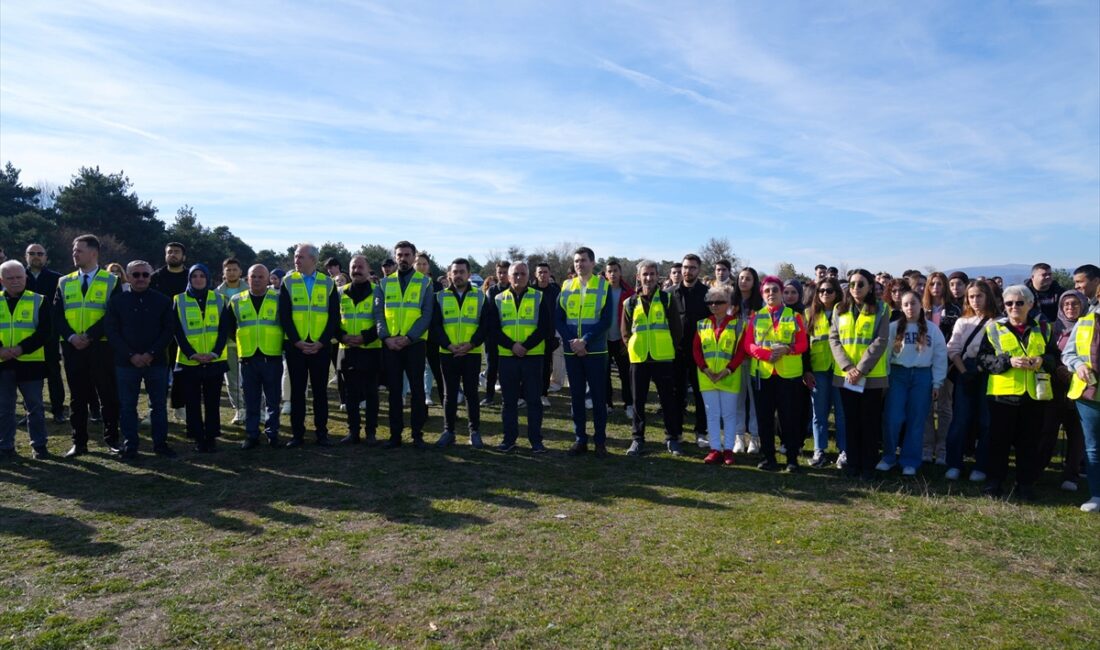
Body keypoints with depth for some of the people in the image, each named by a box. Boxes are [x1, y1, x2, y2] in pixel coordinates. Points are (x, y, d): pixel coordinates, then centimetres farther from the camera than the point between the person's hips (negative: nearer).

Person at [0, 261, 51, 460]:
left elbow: (45, 332, -6)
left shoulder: (38, 301, 1)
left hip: (30, 363, -2)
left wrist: (21, 348, -17)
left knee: (35, 406, 6)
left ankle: (39, 445, 17)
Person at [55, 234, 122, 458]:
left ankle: (111, 439, 15)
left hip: (102, 347, -3)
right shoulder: (64, 283, 11)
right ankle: (79, 442, 17)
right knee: (78, 397, 9)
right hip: (72, 348, 3)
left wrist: (90, 336, -16)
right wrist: (71, 337, -11)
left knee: (108, 395, 3)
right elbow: (57, 315, 6)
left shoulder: (111, 281, 1)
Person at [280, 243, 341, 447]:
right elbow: (284, 316, -1)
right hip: (295, 346, 0)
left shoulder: (328, 283, 3)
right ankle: (297, 433, 14)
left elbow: (334, 317, 1)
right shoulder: (288, 282, 4)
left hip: (320, 346, 0)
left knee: (320, 390, 6)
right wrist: (297, 342, -11)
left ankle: (321, 432, 15)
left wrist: (322, 342, -10)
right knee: (297, 390, 6)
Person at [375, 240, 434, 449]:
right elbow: (379, 312, 5)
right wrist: (386, 337, -10)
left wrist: (408, 337, -14)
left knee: (417, 389, 2)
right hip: (390, 344, 2)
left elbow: (427, 315, -4)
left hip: (414, 344, -2)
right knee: (394, 390, 7)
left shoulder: (425, 282, 3)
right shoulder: (385, 282, 10)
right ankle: (395, 434, 15)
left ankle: (417, 434, 11)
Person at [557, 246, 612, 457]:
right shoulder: (566, 287, 7)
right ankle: (580, 439, 18)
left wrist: (586, 341, -17)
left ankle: (600, 441, 13)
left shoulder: (604, 286, 0)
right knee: (576, 396, 8)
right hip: (572, 351, 3)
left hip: (595, 351, -2)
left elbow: (606, 321, -8)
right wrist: (571, 341, -12)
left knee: (598, 395, 3)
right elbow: (558, 319, 3)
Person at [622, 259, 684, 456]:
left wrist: (670, 348, 1)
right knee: (638, 401, 7)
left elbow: (677, 328, 3)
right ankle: (637, 439, 17)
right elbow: (625, 331, 13)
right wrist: (632, 348, 3)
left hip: (663, 359, -1)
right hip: (638, 359, 1)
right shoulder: (630, 303, 5)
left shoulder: (668, 299, 1)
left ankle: (672, 438, 17)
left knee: (668, 400, 5)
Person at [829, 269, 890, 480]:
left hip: (872, 375, -3)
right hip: (845, 374, 3)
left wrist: (861, 369, -17)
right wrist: (847, 367, -13)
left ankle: (868, 467, 13)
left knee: (869, 422, 4)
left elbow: (880, 341, -9)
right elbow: (833, 339, 1)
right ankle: (853, 465, 18)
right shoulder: (840, 310, 8)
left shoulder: (881, 309, -1)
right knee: (851, 421, 9)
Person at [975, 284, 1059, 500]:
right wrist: (1008, 361, -18)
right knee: (999, 441, 5)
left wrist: (1042, 361, -11)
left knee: (1028, 443, 9)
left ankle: (1026, 484, 20)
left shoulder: (1042, 328, 10)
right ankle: (995, 482, 15)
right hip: (1002, 393, -2)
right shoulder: (994, 328, 2)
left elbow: (1054, 356, 10)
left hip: (1035, 394, 2)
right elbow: (983, 358, -4)